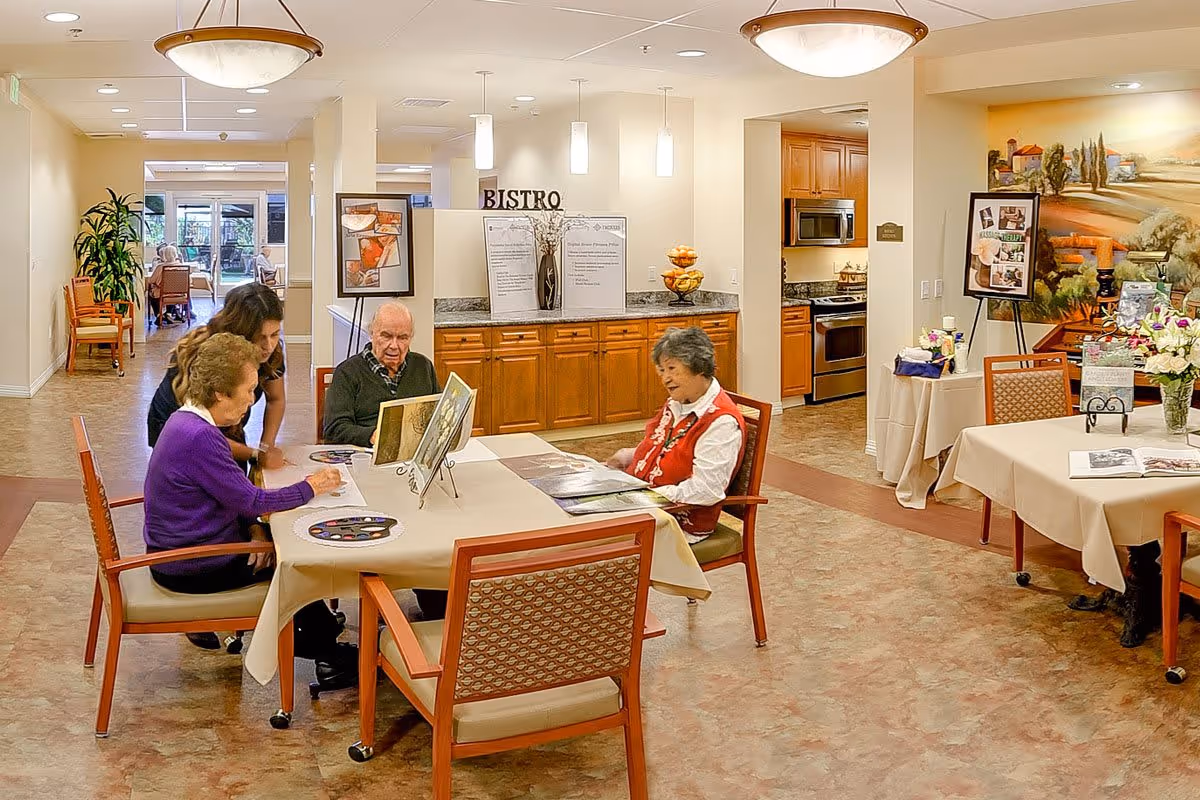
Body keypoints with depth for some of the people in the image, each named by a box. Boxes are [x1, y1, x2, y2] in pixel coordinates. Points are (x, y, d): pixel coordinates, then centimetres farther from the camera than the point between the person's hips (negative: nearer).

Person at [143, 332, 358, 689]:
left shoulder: (188, 420, 4)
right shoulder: (199, 437, -29)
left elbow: (232, 494, 10)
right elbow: (250, 500, -23)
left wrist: (254, 528, -4)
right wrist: (310, 487, -11)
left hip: (179, 548, 9)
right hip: (190, 570, -9)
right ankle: (328, 653, 20)